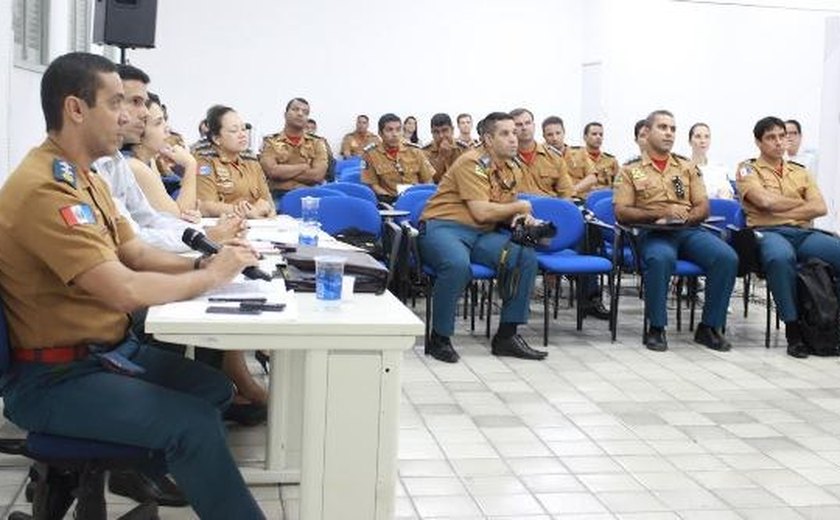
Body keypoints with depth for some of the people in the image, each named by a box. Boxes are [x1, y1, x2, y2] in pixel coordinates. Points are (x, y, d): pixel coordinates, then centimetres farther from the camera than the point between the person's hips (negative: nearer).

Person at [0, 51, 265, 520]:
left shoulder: (83, 176, 10)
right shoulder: (44, 188, -25)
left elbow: (136, 253, 13)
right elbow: (124, 290, -30)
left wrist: (201, 264, -5)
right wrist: (211, 276, -16)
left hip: (108, 349, 10)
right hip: (55, 377, -10)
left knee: (215, 388, 13)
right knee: (194, 422, -22)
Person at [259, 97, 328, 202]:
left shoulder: (317, 143, 14)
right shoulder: (270, 142, 11)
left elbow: (318, 175, -2)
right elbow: (272, 171, -7)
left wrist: (283, 171, -3)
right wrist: (304, 167, 0)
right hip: (279, 196, -2)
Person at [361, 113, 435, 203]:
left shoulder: (414, 151, 7)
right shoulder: (370, 153, 0)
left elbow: (428, 181, 12)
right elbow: (373, 185, 1)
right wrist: (391, 199, -13)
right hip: (390, 202, -1)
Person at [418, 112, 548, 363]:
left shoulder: (513, 169, 14)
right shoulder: (472, 162, -12)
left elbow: (504, 211, 25)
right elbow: (481, 212, -20)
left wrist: (521, 218, 1)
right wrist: (519, 207, -5)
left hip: (481, 234, 8)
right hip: (442, 227, -7)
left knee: (527, 256, -12)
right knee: (458, 264, -38)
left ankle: (506, 336, -4)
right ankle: (439, 339, -19)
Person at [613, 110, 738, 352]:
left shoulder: (688, 168, 22)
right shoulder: (631, 170, 11)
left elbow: (703, 207, 15)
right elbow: (621, 212, 1)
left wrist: (683, 218, -8)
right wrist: (660, 213, -12)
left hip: (689, 230, 3)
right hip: (653, 232, -3)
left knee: (727, 257, -26)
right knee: (661, 259, -40)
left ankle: (709, 326, -12)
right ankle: (656, 328, -23)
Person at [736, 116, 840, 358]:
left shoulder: (800, 172, 24)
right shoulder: (748, 169, 12)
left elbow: (820, 208, 8)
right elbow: (765, 201, -7)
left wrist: (783, 210, -2)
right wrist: (801, 202, 7)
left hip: (804, 232, 4)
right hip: (768, 232, -4)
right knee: (780, 257, -42)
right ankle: (792, 328, -30)